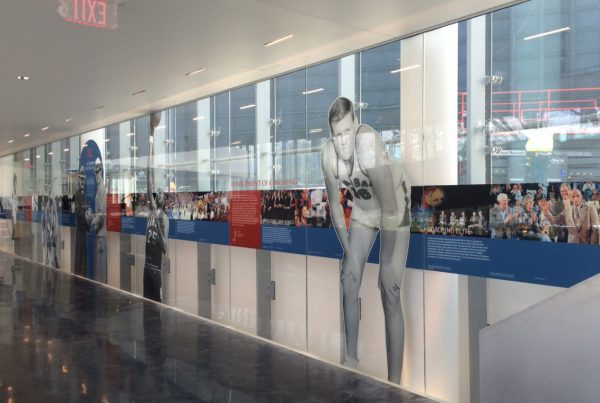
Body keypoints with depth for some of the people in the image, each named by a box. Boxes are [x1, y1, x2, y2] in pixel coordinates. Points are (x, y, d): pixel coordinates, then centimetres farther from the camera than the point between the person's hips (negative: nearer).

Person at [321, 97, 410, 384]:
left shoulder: (368, 145, -38)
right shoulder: (328, 153, -20)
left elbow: (390, 208, -33)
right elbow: (334, 203, -5)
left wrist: (387, 265, -24)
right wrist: (347, 252, -3)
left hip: (395, 209, -5)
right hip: (363, 209, 6)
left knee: (390, 295, -11)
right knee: (349, 283, 5)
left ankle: (394, 383, -1)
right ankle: (351, 360, 24)